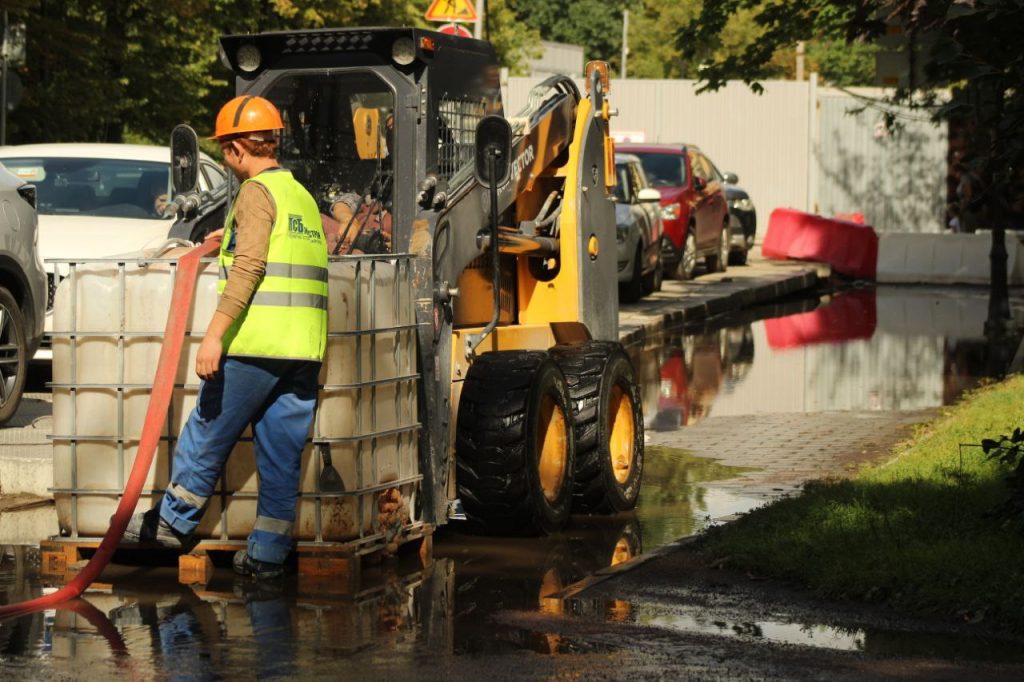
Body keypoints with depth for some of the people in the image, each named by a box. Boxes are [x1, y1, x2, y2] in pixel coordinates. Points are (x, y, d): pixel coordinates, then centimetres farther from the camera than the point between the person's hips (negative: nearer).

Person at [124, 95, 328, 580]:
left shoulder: (256, 192, -6)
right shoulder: (302, 195, 19)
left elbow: (248, 268, -17)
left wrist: (214, 334, -20)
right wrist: (230, 241, 42)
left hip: (255, 344, -7)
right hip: (303, 349, 7)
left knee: (208, 434, 7)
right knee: (282, 453, 7)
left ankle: (173, 522, 19)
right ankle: (267, 554, 8)